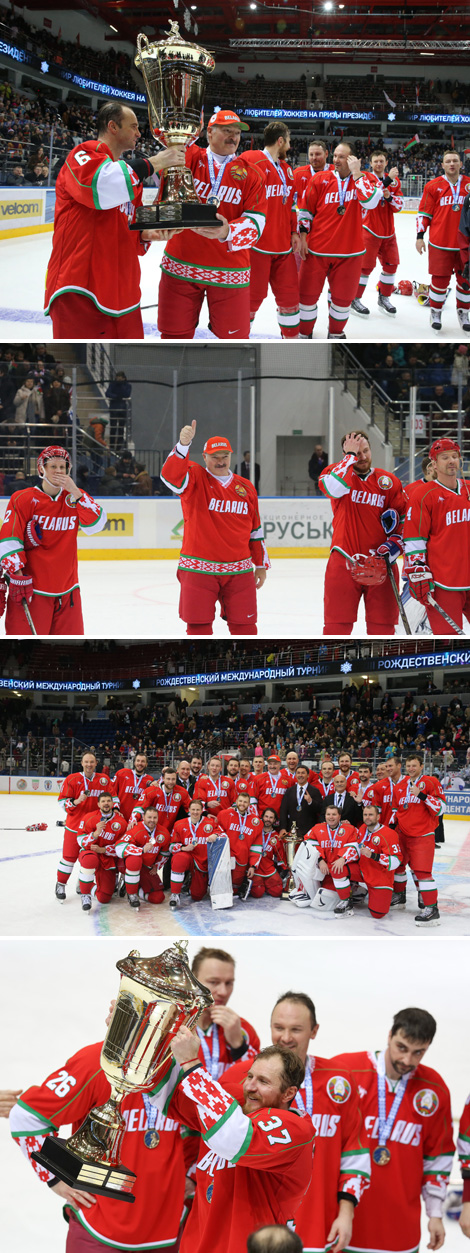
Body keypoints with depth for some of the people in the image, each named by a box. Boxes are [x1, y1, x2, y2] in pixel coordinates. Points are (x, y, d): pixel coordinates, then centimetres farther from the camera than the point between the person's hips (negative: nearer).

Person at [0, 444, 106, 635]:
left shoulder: (75, 498, 8)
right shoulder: (23, 499, -6)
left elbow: (97, 524, -8)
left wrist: (75, 492, -17)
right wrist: (17, 575, -17)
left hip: (67, 588, 5)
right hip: (31, 588, -5)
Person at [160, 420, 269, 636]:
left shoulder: (246, 488, 10)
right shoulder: (195, 478, -2)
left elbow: (255, 530, 16)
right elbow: (171, 475, -26)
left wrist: (261, 564, 17)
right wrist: (183, 444, -40)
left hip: (238, 570, 3)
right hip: (199, 569, -3)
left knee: (244, 626, 6)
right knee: (198, 626, 0)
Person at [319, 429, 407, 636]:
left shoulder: (389, 482, 7)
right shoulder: (337, 472, 2)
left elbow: (405, 520, 9)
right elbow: (332, 487, -23)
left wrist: (393, 544, -7)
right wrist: (350, 456, -19)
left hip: (379, 565, 2)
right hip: (344, 562, -2)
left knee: (383, 626, 6)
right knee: (337, 624, -2)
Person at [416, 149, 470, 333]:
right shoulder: (433, 186, -1)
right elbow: (424, 213, 2)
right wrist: (420, 236, -3)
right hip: (440, 242, -2)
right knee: (440, 279, 1)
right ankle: (435, 311, 18)